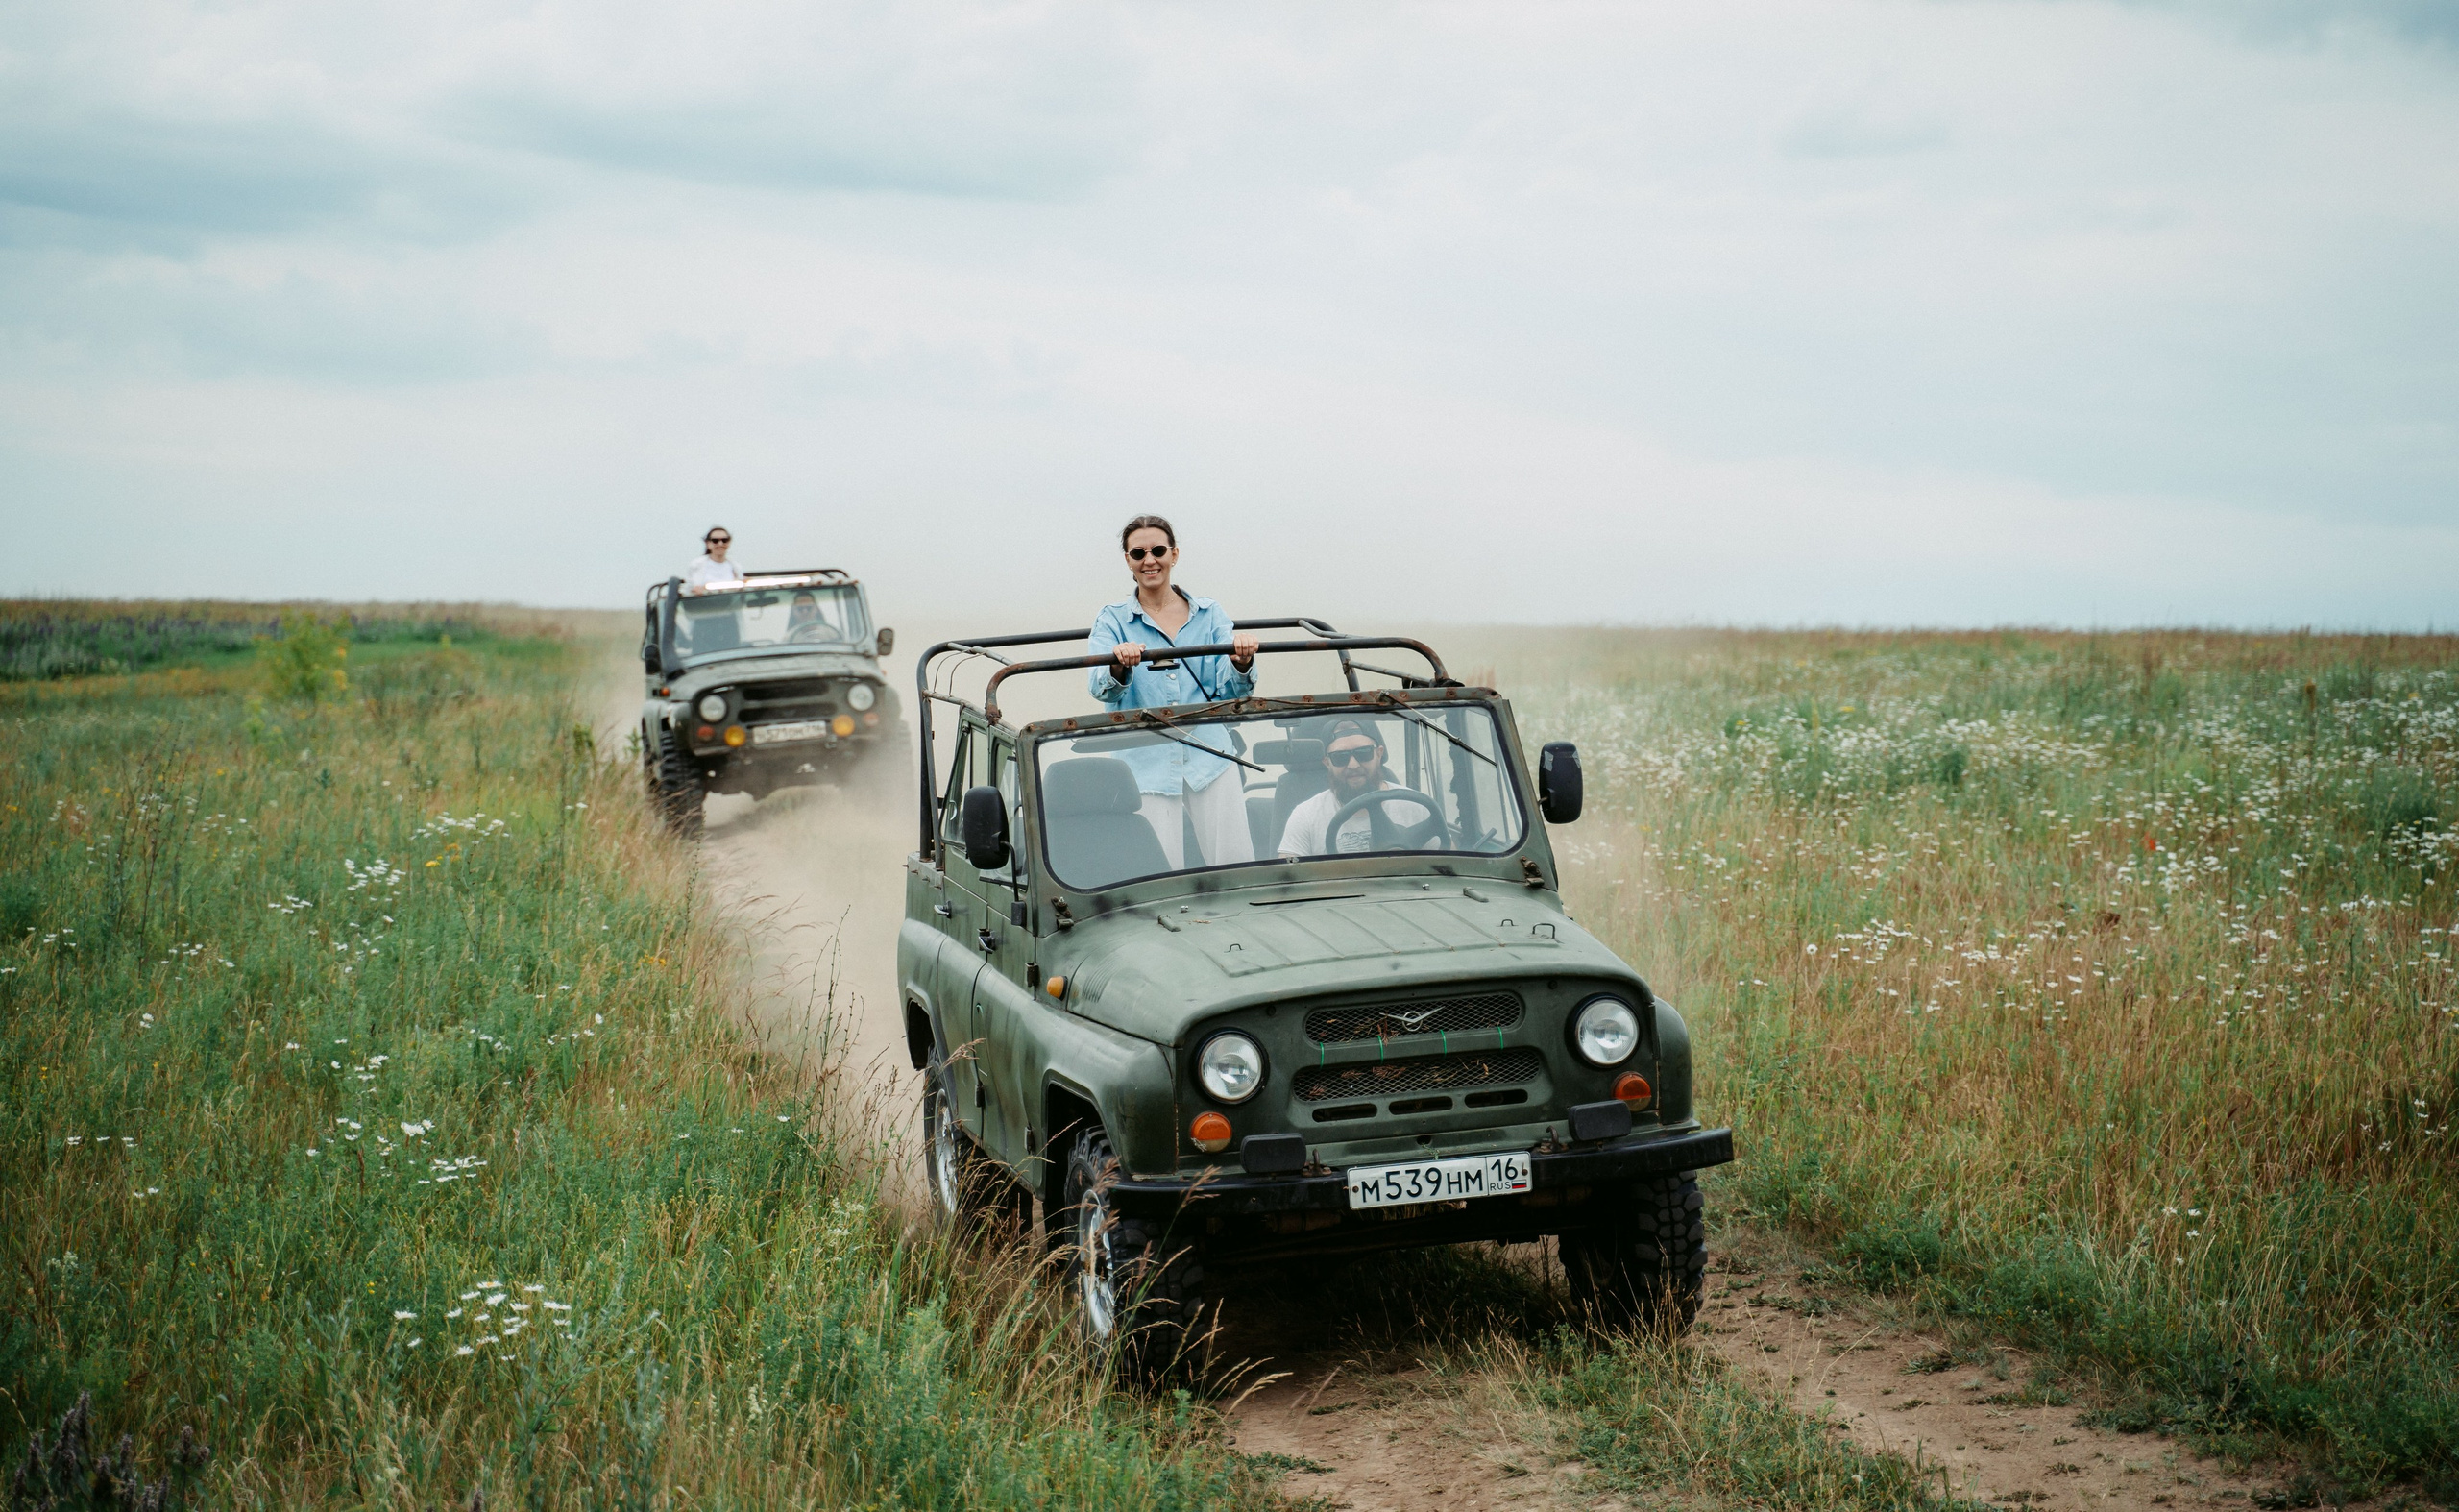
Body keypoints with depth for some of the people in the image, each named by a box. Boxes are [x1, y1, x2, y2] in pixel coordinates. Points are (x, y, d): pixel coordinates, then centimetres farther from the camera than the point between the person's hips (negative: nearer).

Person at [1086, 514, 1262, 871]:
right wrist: (1119, 665, -30)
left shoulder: (1208, 614, 12)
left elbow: (1231, 692, 3)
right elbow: (1102, 690, -8)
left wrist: (1241, 663, -19)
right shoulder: (1113, 620, 8)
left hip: (1209, 758, 1)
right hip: (1147, 764, -1)